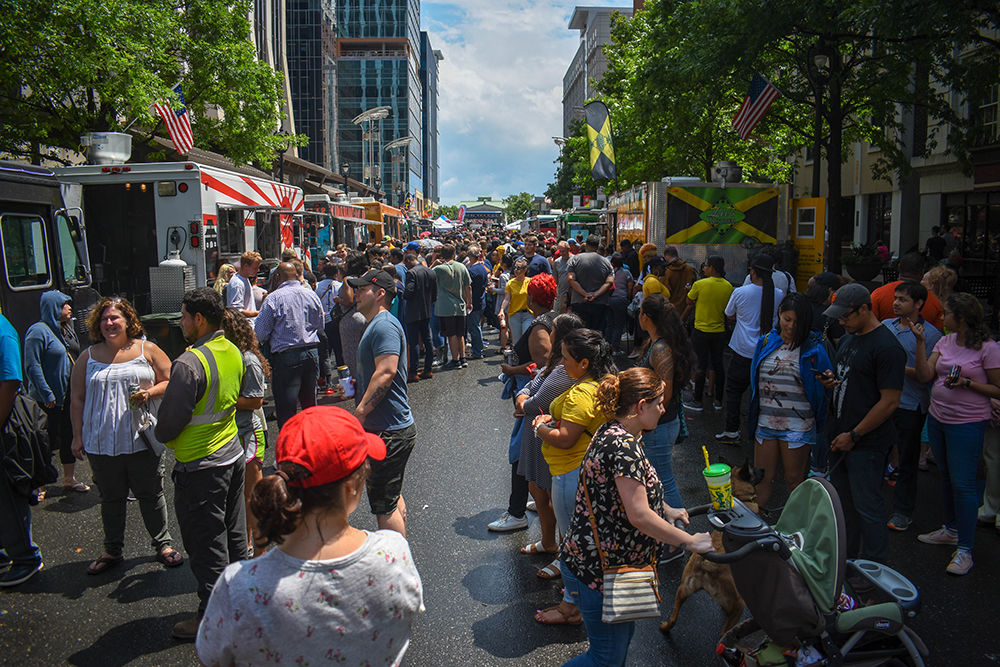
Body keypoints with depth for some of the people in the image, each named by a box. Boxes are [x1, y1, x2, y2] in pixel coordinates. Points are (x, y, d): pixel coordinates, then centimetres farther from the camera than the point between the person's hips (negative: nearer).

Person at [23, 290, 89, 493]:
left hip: (70, 395, 8)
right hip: (50, 400, -8)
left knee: (70, 436, 13)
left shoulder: (66, 330, 12)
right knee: (49, 440, 0)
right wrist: (47, 394, -20)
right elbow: (32, 366, -18)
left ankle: (69, 478, 25)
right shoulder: (39, 331, -13)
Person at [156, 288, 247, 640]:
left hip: (200, 467, -8)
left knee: (206, 545, 6)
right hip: (233, 453, 8)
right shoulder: (233, 352, 1)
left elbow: (170, 421, -18)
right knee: (233, 535, 19)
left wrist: (162, 435, 3)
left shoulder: (189, 363, -24)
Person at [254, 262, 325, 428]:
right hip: (311, 353, 6)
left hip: (286, 357, -5)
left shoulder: (274, 298, -11)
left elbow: (260, 334, -9)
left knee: (286, 410, 1)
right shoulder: (311, 294, 4)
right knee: (309, 403, 19)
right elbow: (320, 326, 15)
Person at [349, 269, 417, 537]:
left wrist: (360, 412, -28)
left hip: (388, 431, -11)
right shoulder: (377, 324, 17)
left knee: (384, 505, -3)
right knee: (392, 498, 21)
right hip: (394, 426, 11)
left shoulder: (384, 326, -18)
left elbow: (386, 372, -29)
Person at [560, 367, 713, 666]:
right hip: (598, 569, -10)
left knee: (623, 633, 24)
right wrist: (690, 541, -18)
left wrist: (666, 510, 19)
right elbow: (639, 516, -29)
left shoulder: (613, 434, 7)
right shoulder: (624, 447, -26)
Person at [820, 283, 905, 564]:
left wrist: (854, 435, -16)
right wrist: (831, 381, 1)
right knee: (843, 501, 18)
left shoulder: (887, 347, -17)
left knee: (867, 507, -1)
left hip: (867, 443, -8)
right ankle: (845, 557, 33)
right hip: (841, 436, 9)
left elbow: (890, 402, -19)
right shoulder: (849, 338, 11)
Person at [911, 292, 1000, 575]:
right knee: (946, 477, 18)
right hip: (937, 419, 7)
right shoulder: (945, 342, 5)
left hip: (967, 424, -6)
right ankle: (951, 530, 35)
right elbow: (925, 376, -3)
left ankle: (965, 549, 7)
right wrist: (920, 341, -7)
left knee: (963, 483, -3)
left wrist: (967, 383, -21)